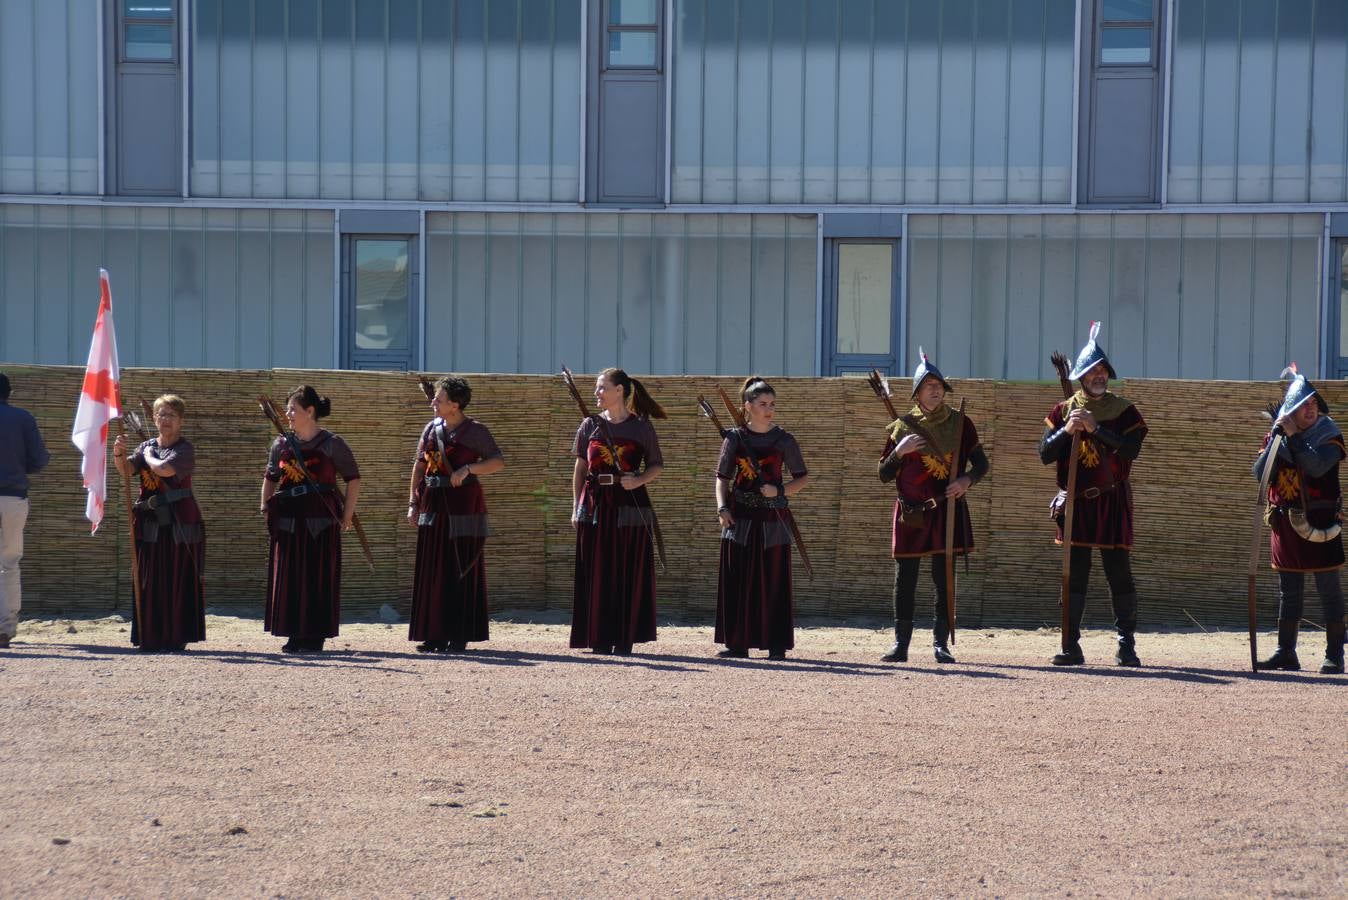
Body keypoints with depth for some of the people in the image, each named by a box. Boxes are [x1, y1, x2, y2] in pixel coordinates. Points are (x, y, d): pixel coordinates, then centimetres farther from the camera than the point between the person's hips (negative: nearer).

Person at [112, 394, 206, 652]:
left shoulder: (184, 449, -3)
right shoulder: (146, 446, 12)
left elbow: (165, 469, -20)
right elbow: (127, 470, -4)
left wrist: (148, 456, -2)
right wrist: (119, 454, -24)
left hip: (179, 523, -5)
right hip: (150, 522, 5)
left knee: (179, 580, -3)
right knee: (149, 581, 4)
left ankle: (177, 638, 1)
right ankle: (150, 637, 10)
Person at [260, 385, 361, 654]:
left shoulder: (331, 444, -3)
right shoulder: (281, 444, 9)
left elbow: (353, 478, 1)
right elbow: (270, 478, 20)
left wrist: (347, 515, -2)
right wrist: (265, 506, 8)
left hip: (321, 520, -4)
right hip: (288, 520, 4)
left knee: (319, 578, -2)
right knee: (287, 578, 3)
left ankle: (315, 636, 5)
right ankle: (295, 636, 10)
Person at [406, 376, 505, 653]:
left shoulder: (475, 431, -4)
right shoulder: (431, 429, 11)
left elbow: (498, 462, -9)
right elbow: (419, 466, 14)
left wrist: (467, 468, -21)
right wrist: (413, 502, 8)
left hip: (463, 503, -5)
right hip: (433, 503, 5)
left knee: (462, 570, -3)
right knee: (431, 570, 4)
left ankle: (459, 636, 2)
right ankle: (434, 635, 10)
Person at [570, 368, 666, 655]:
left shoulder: (641, 427, 1)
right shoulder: (590, 425, 9)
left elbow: (656, 465, 7)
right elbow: (580, 468, 13)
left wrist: (639, 480, -12)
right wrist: (576, 507, 7)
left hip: (630, 505, -2)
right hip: (595, 505, 2)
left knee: (630, 574, -1)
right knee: (597, 574, 2)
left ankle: (625, 639, 5)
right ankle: (601, 639, 8)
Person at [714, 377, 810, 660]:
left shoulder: (784, 440, 3)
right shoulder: (735, 438, 5)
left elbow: (802, 478, 7)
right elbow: (722, 477, 8)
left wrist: (779, 491, -10)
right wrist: (722, 507, -7)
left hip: (774, 518, -1)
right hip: (740, 517, 1)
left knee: (774, 582, -1)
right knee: (736, 581, 1)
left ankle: (777, 645, 4)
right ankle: (737, 643, 8)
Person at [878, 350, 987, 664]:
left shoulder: (960, 424, 5)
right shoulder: (902, 427, 3)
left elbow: (981, 463, 9)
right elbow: (884, 475, 4)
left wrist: (967, 480, -11)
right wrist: (899, 451, -13)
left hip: (947, 510, 0)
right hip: (911, 512, 0)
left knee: (945, 577, 0)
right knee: (905, 579, -1)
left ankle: (941, 644, 6)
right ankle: (901, 644, 5)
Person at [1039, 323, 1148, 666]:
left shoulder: (1124, 410, 2)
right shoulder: (1064, 411, 9)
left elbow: (1131, 448, -14)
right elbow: (1045, 454, 1)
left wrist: (1095, 428, -19)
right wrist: (1067, 431, -15)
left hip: (1112, 504, -2)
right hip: (1075, 503, 2)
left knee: (1120, 576, -2)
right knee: (1074, 576, 2)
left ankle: (1126, 645, 4)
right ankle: (1071, 647, 5)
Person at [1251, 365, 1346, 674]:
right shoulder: (1276, 436, 6)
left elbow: (1317, 466, -23)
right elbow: (1260, 473, -6)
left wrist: (1294, 436, -22)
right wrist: (1276, 437, -15)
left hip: (1320, 523, -4)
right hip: (1285, 521, 4)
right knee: (1288, 591, 9)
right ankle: (1285, 653, 16)